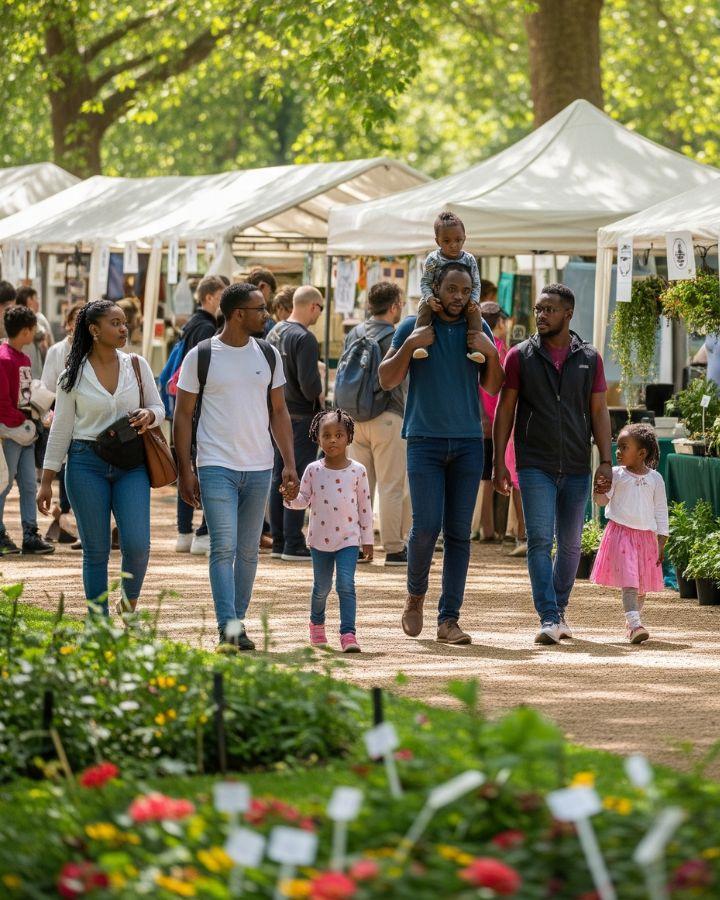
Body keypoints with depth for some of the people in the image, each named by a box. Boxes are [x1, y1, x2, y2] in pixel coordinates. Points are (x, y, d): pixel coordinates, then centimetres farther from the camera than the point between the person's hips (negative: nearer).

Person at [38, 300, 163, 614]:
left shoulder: (137, 365, 5)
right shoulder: (73, 376, 0)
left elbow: (159, 408, 13)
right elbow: (60, 430, 4)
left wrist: (149, 416, -12)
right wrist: (46, 481, 2)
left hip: (131, 464, 1)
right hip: (87, 463, -1)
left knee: (137, 544, -11)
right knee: (96, 550, 1)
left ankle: (129, 605, 17)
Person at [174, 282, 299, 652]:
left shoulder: (268, 355, 10)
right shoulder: (200, 357, -3)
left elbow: (279, 413, 15)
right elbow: (183, 416, 0)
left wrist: (289, 464, 6)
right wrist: (184, 471, -5)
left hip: (259, 469, 4)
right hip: (216, 467, -4)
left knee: (248, 550, 8)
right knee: (224, 547, -14)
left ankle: (238, 624, 16)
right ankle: (228, 628, -20)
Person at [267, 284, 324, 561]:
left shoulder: (274, 333, 10)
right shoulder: (304, 338, -17)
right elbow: (308, 382, -21)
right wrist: (318, 396, -3)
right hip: (300, 416, -8)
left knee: (279, 479, 12)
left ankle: (278, 541, 15)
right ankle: (293, 545, -5)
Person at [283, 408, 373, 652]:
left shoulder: (357, 471, -1)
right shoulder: (313, 470, 1)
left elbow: (364, 507, 3)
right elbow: (304, 500, 5)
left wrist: (367, 539, 4)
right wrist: (290, 498, -19)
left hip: (348, 538, -2)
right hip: (320, 538, 2)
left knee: (346, 584, -14)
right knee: (322, 586, 12)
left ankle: (348, 633, -17)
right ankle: (317, 624, 36)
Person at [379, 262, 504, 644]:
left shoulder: (478, 330, 9)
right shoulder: (413, 327, 2)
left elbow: (493, 388, 12)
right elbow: (387, 380, -1)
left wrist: (491, 353, -5)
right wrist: (410, 345, -13)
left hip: (468, 442, 2)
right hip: (425, 440, -2)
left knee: (459, 532, 0)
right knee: (426, 526, -10)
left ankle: (448, 619, 2)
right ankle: (415, 596, 16)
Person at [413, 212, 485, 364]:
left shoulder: (469, 260, -5)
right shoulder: (433, 259, -10)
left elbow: (476, 284, -2)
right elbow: (425, 282, -9)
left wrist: (473, 300, -21)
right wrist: (430, 298, -28)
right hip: (438, 300, -1)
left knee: (475, 311, -25)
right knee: (424, 307, -29)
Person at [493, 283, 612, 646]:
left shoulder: (589, 358, 6)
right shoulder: (521, 356, 2)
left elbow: (599, 412, 7)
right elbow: (504, 410, 3)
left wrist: (606, 462, -2)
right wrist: (499, 462, -3)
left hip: (576, 467, 2)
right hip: (535, 464, -2)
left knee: (570, 544, 10)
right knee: (539, 541, -13)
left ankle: (560, 610, 26)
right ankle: (549, 619, -17)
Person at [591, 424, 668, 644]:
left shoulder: (655, 478, 4)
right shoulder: (616, 474, 1)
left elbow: (661, 511, 7)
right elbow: (601, 500, -1)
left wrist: (661, 543, 4)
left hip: (646, 535, 2)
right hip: (621, 533, -2)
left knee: (642, 585, 10)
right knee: (629, 581, -15)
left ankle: (631, 622, 28)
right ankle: (635, 625, -25)